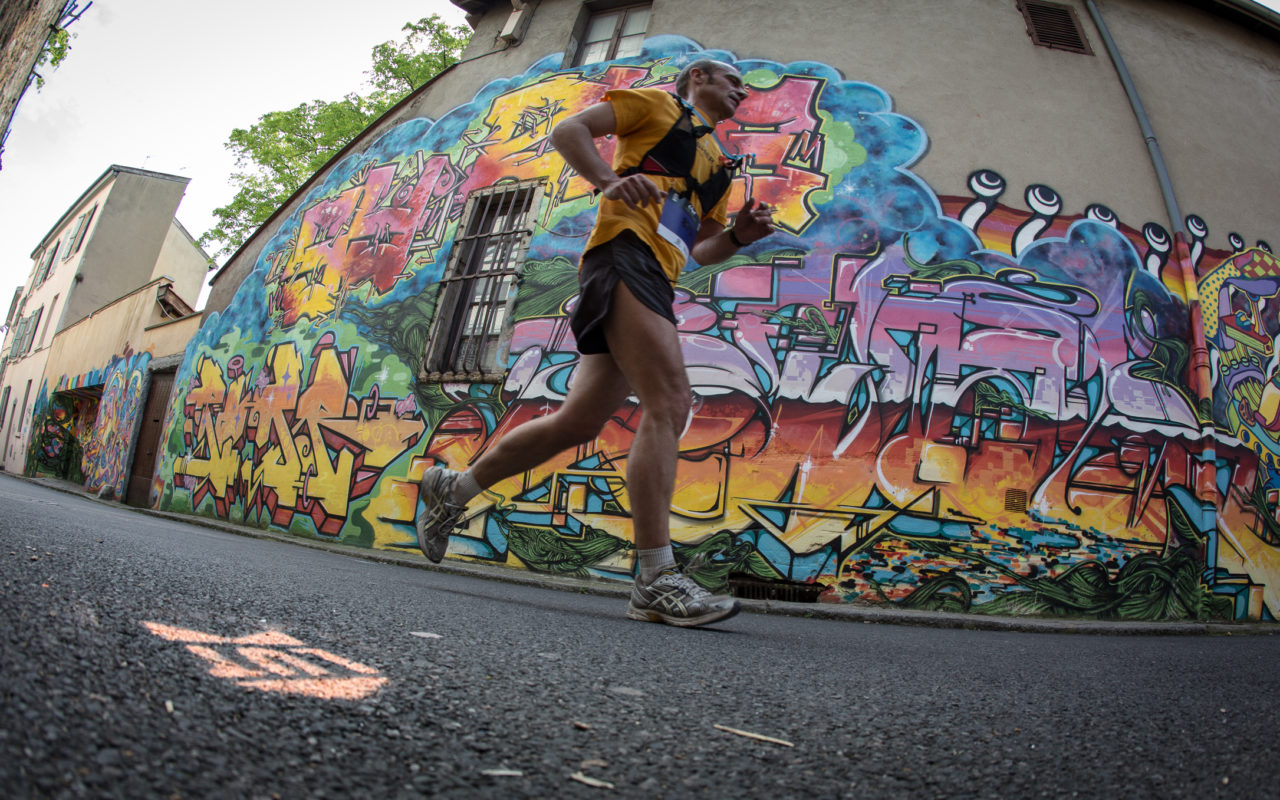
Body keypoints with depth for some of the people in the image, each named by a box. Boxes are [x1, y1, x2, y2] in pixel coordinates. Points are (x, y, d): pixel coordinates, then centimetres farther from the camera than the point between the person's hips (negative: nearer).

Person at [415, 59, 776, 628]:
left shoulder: (719, 165, 34)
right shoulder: (657, 103, 15)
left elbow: (701, 248, 30)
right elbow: (568, 130, 5)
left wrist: (737, 236, 8)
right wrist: (610, 180, -13)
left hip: (657, 281, 8)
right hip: (626, 251, -8)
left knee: (578, 421, 2)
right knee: (668, 401, -21)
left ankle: (452, 490, 18)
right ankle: (656, 581, -21)